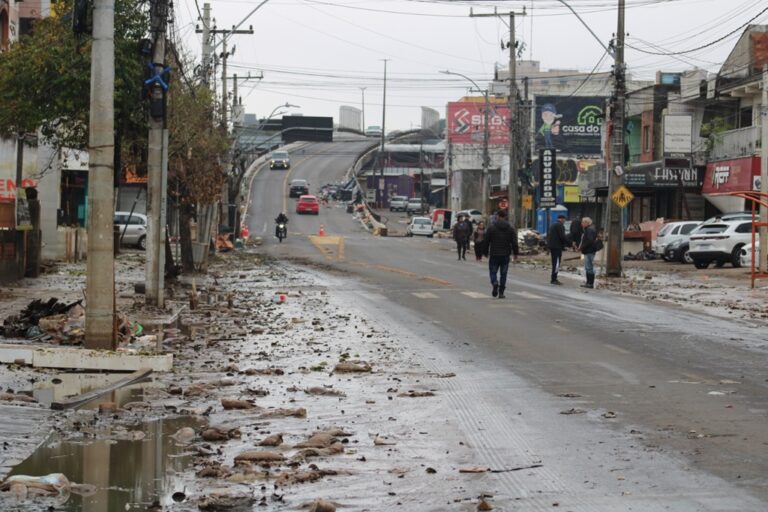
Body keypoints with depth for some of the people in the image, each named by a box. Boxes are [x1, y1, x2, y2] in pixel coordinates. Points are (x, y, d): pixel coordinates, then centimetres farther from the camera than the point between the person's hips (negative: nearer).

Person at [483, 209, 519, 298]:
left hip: (494, 255, -2)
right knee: (503, 274, 8)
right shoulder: (511, 229, 1)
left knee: (493, 271, 8)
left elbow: (486, 242, 0)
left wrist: (486, 253, 11)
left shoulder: (491, 228, -4)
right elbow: (514, 243, 0)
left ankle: (494, 283, -22)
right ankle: (501, 292, 7)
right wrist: (515, 253, 10)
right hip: (505, 255, 2)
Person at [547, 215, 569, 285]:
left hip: (551, 246, 10)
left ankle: (553, 279, 17)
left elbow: (548, 235, 24)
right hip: (557, 247, -10)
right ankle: (554, 279, -12)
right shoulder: (560, 226, -12)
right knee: (556, 263, -9)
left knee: (554, 263, 14)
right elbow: (562, 236, -18)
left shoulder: (553, 225, 19)